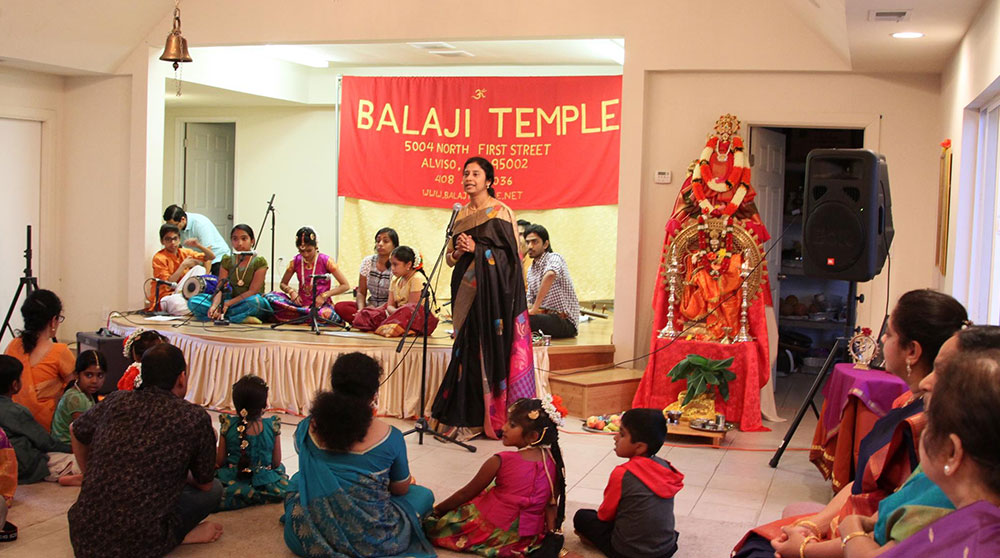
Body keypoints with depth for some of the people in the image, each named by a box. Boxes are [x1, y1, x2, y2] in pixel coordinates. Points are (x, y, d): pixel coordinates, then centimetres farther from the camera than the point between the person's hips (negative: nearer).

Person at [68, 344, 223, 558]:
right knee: (214, 490, 16)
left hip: (83, 539, 5)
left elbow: (75, 431, 27)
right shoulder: (196, 418, -5)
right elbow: (205, 484, 9)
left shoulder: (115, 401, 6)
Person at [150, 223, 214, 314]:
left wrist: (198, 245, -12)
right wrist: (183, 265, -17)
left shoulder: (185, 252, 5)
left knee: (199, 269, -6)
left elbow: (212, 257, 6)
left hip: (182, 294, 6)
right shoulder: (159, 258, -11)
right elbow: (168, 285, -18)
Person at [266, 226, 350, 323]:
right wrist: (291, 292, -7)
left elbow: (345, 286, -6)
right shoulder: (295, 261, 4)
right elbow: (283, 284, 16)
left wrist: (324, 295, -17)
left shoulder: (326, 261, -6)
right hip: (301, 303, 4)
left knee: (326, 314, -41)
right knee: (270, 297, -20)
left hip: (320, 304, -3)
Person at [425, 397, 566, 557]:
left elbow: (466, 493, -6)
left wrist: (438, 509, 7)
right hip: (533, 537, 5)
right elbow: (552, 504, -4)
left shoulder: (500, 462, -19)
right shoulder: (553, 461, -9)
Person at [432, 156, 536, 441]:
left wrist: (476, 249, -14)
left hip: (493, 289, -5)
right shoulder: (461, 214, 15)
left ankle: (493, 417, 1)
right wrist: (458, 251, -4)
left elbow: (511, 254, -7)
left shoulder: (501, 212, -3)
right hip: (467, 289, 6)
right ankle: (468, 416, 9)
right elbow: (450, 256, 19)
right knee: (467, 346, 3)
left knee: (491, 346, -6)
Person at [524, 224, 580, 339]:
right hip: (546, 317, 8)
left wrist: (534, 309, -32)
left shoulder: (554, 258, -10)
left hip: (565, 321, -8)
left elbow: (550, 275, -34)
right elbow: (530, 299, 19)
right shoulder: (530, 270, 16)